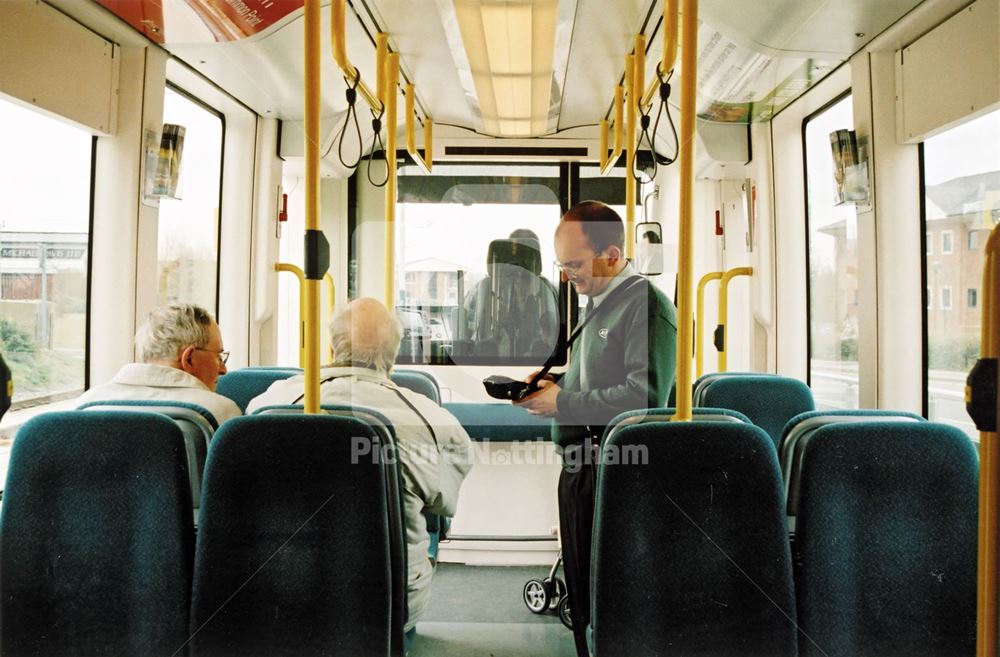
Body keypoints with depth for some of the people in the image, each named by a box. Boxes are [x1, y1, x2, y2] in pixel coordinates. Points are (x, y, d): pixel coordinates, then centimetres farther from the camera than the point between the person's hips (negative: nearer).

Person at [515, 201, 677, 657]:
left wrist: (562, 402, -18)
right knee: (581, 595, 17)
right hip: (579, 467, 9)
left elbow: (644, 396, -24)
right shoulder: (596, 305, 16)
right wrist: (554, 386, 6)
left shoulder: (645, 304, -13)